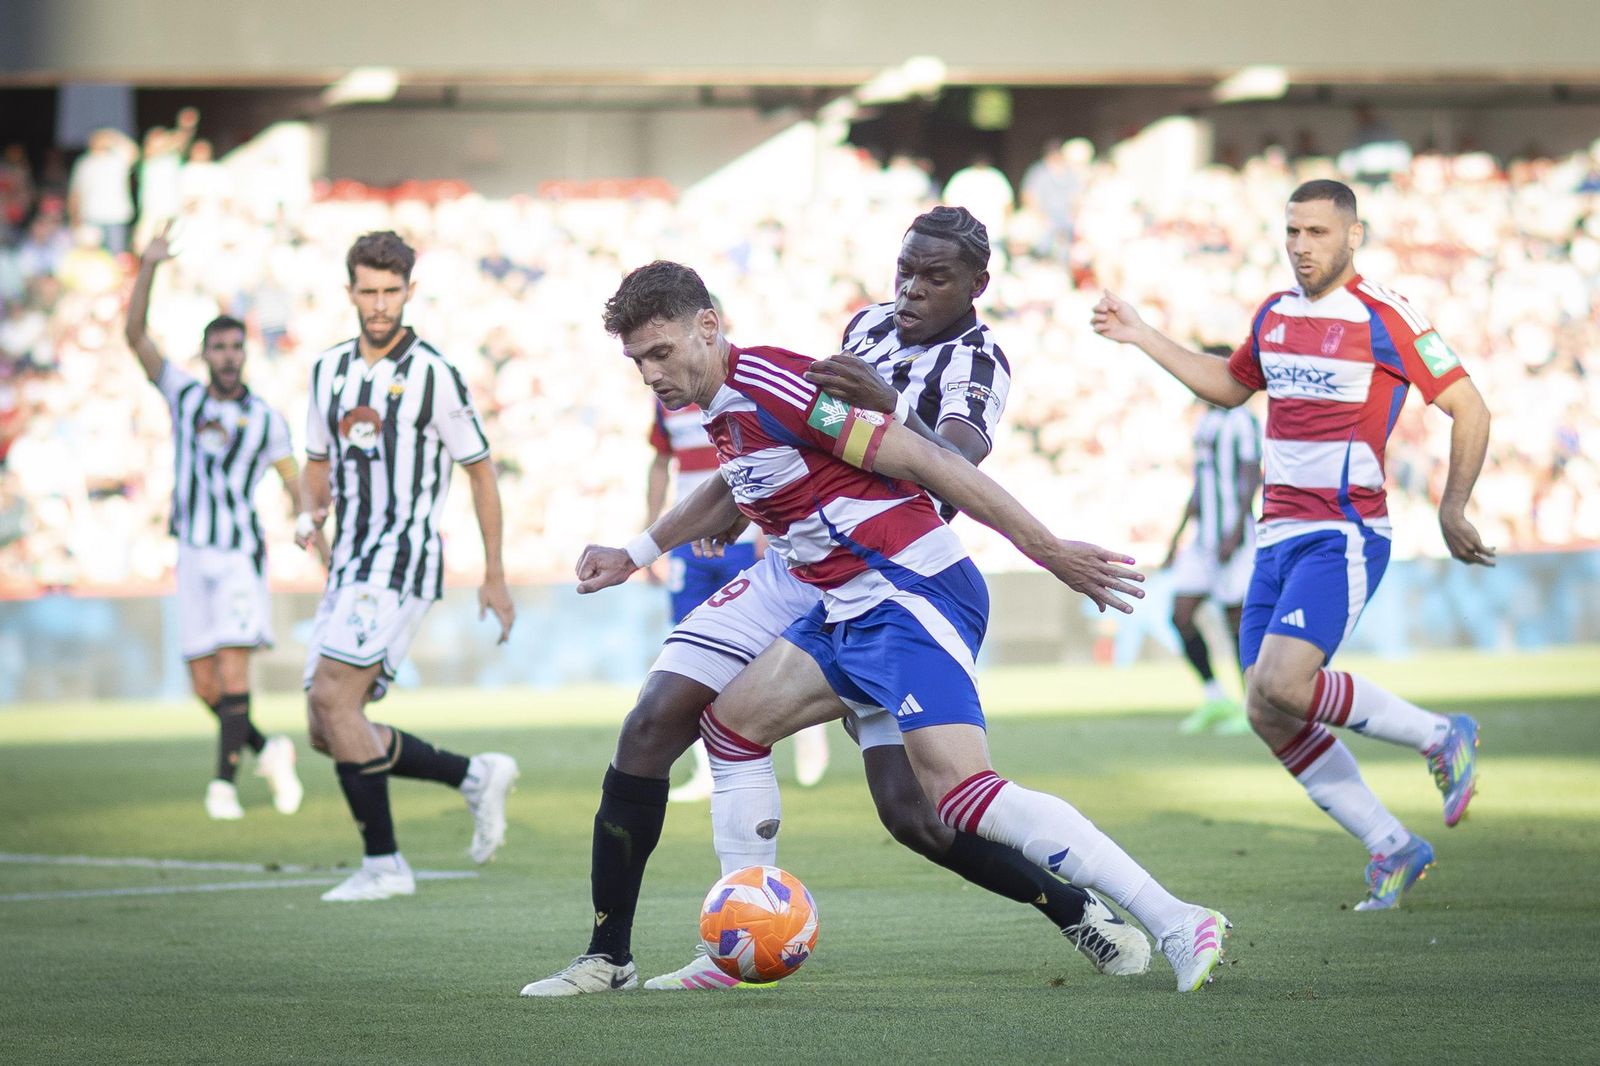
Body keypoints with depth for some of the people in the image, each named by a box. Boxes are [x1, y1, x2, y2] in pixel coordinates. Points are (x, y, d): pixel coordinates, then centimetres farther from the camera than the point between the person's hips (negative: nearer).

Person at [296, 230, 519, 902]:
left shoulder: (432, 375, -6)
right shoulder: (329, 370, 12)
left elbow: (480, 470, -1)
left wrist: (495, 576, 0)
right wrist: (311, 513, 1)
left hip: (404, 557, -8)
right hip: (350, 564, 8)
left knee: (333, 698, -20)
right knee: (327, 732, 4)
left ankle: (384, 864, -13)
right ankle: (475, 777, 16)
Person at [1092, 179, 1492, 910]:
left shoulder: (1384, 318, -9)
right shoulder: (1274, 315, 12)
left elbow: (1469, 409, -7)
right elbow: (1229, 386, 31)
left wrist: (1452, 508, -13)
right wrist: (1142, 337, 25)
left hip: (1344, 538, -7)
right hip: (1277, 538, 7)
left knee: (1281, 685, -24)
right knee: (1269, 717, 0)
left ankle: (1441, 737, -2)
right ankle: (1392, 848, 12)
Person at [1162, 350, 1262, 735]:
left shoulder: (1240, 421, -8)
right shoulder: (1204, 422, 17)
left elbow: (1251, 478, -13)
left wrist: (1235, 534, -20)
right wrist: (1178, 535, 23)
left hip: (1233, 536, -8)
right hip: (1203, 538, 8)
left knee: (1236, 617, -4)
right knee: (1180, 615, 1)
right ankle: (1216, 700, 9)